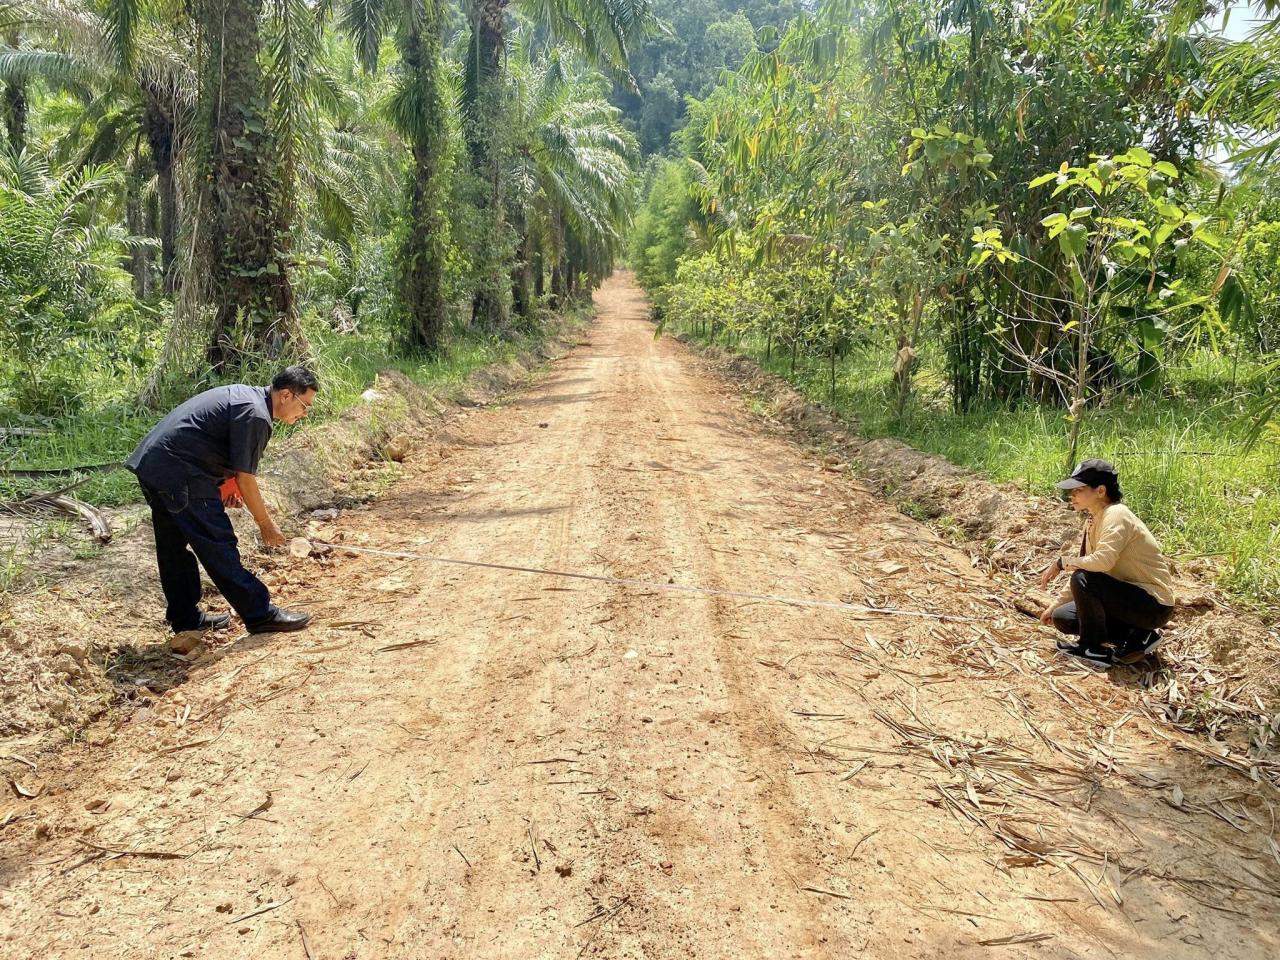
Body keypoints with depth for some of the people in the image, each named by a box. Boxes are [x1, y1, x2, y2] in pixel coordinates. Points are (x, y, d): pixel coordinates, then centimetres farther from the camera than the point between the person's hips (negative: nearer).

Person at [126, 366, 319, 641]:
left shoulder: (243, 394, 15)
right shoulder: (255, 415, -15)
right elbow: (245, 478, -13)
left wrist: (225, 484, 9)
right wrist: (266, 524, -3)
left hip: (151, 463, 10)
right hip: (180, 474, -10)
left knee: (174, 546, 16)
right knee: (217, 546, -6)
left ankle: (185, 618, 27)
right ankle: (260, 615, -1)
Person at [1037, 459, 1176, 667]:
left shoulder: (1116, 516, -21)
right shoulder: (1093, 522, 7)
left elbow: (1102, 561, -36)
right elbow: (1085, 567, 14)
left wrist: (1061, 563, -20)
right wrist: (1055, 604, 12)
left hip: (1154, 604, -9)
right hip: (1129, 597, 10)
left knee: (1084, 580, -28)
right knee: (1062, 617, 2)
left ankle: (1094, 648, -8)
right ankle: (1136, 635, 6)